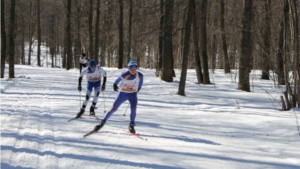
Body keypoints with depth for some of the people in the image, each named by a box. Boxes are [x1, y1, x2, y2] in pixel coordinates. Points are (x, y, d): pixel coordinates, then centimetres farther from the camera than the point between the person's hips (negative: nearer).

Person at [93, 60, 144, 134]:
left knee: (133, 109, -21)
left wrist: (139, 87, 26)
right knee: (113, 109, -3)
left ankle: (131, 125, -3)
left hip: (133, 94, 1)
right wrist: (115, 84, 16)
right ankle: (103, 122, 11)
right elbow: (119, 79, 0)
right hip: (122, 93, -1)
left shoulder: (140, 75, -13)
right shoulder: (124, 75, -21)